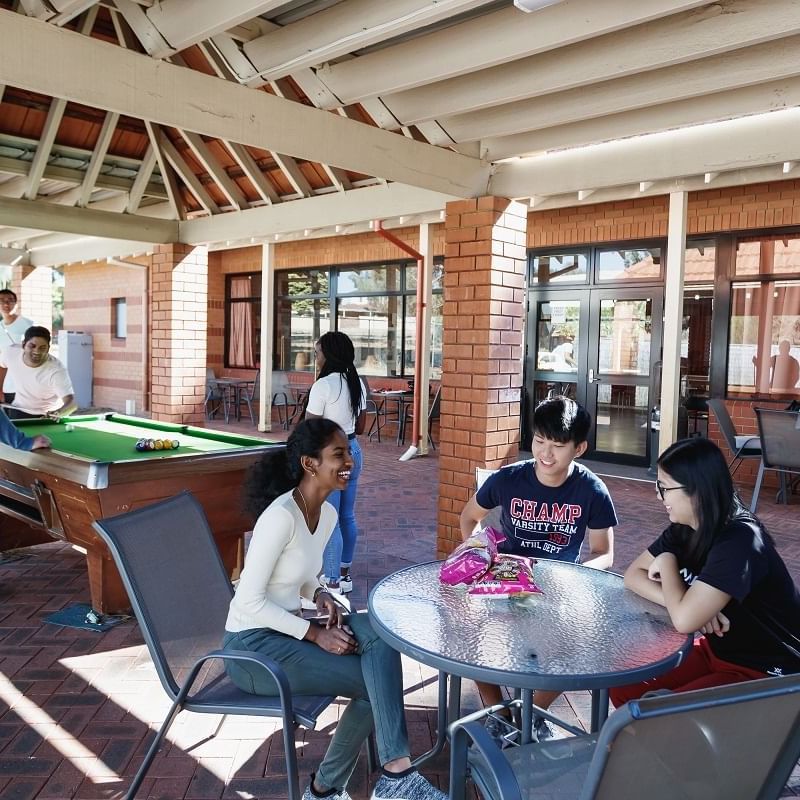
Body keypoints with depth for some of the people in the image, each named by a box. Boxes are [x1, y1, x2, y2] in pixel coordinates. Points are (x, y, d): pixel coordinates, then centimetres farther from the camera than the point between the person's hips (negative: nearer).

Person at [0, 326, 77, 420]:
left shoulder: (57, 370, -33)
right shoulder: (11, 352, -18)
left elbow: (72, 402, -42)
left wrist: (58, 413, -62)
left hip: (48, 416, -3)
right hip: (17, 411, 3)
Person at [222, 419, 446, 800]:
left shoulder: (328, 513, 3)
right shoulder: (281, 515, -23)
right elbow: (250, 601, -22)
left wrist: (321, 595, -5)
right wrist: (316, 634, -20)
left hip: (285, 628, 8)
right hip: (252, 645, -8)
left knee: (378, 632, -14)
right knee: (376, 680, -15)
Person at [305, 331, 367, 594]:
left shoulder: (323, 386, -18)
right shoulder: (357, 383, 5)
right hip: (353, 451, 8)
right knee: (347, 516, 16)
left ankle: (333, 582, 5)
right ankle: (345, 573, 28)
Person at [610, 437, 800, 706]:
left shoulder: (739, 541, -29)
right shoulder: (684, 529, -4)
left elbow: (684, 620, -35)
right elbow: (633, 574, -1)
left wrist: (667, 563, -16)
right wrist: (693, 605, -18)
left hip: (766, 673, -7)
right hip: (717, 651, 8)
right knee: (624, 688, -3)